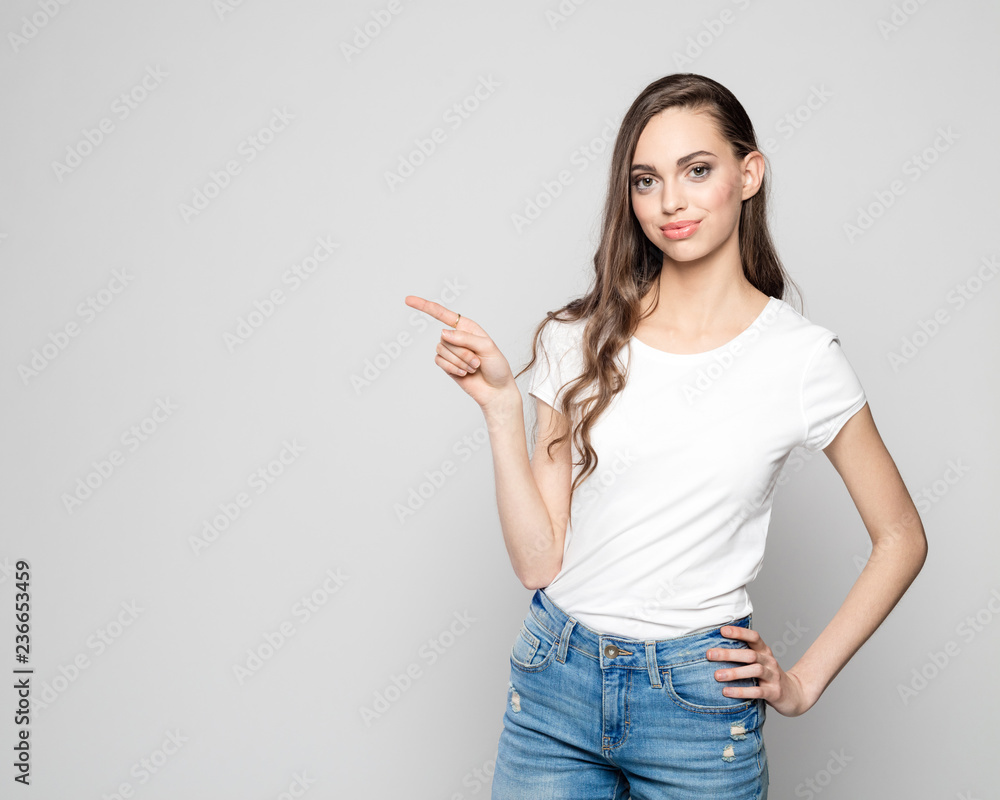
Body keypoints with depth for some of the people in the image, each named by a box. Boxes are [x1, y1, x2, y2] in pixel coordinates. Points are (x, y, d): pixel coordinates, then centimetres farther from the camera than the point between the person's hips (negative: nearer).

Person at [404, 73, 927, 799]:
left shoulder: (801, 356, -8)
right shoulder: (582, 339, -3)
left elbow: (901, 538, 4)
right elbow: (539, 562, -5)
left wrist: (803, 683, 0)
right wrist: (501, 404, -13)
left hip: (700, 701, -1)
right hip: (555, 680, 2)